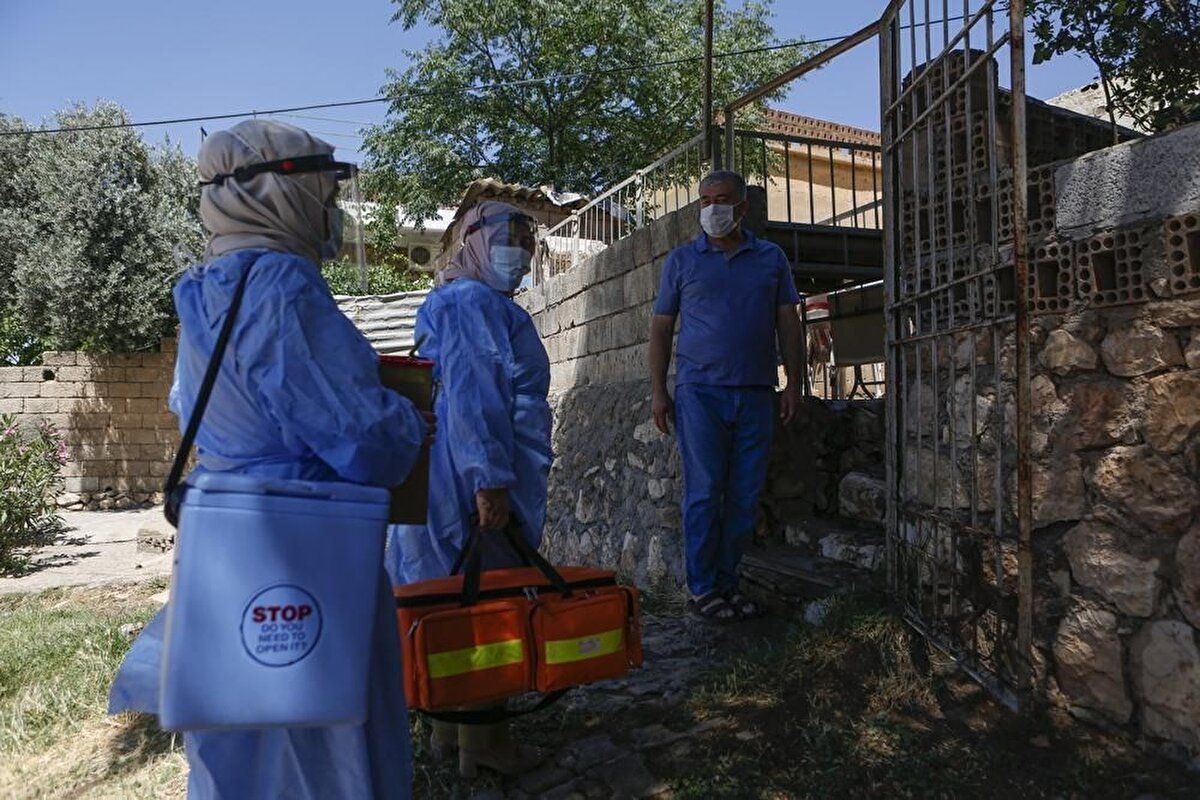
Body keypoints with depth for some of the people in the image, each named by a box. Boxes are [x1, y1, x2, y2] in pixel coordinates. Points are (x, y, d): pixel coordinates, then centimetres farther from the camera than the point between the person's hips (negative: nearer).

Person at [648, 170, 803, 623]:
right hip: (700, 390, -2)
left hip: (756, 394, 3)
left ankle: (727, 582, 17)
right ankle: (701, 589, 7)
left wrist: (793, 383, 4)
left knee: (745, 496, 5)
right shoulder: (682, 260, 8)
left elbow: (788, 324, 13)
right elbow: (661, 328, 7)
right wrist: (658, 391, -1)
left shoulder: (771, 258, 13)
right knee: (704, 493, -3)